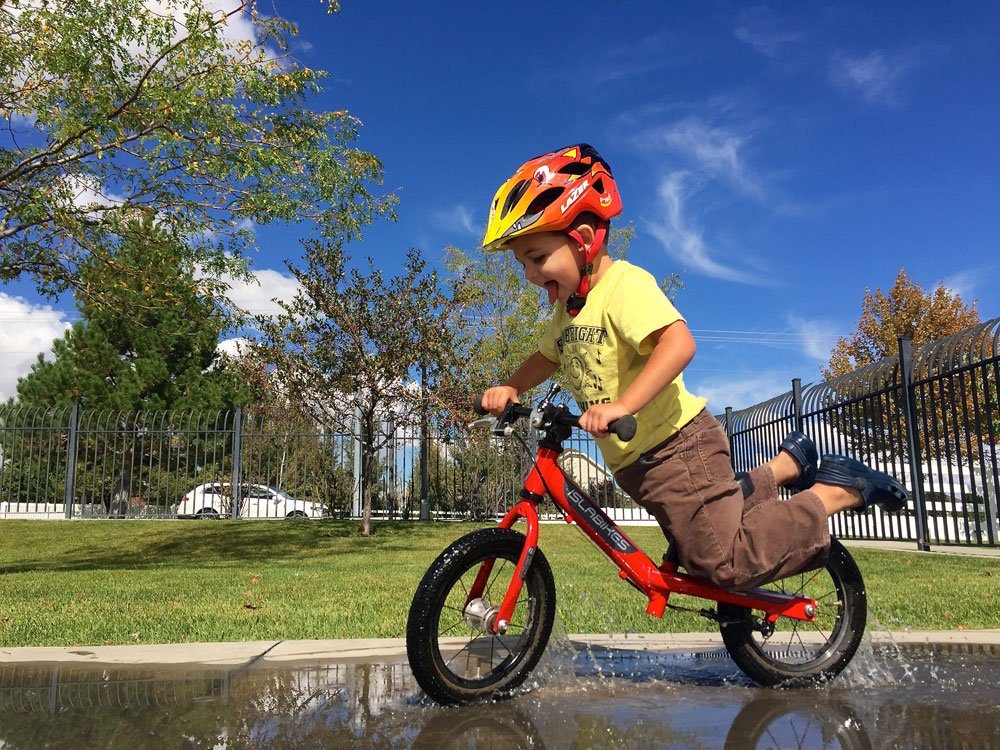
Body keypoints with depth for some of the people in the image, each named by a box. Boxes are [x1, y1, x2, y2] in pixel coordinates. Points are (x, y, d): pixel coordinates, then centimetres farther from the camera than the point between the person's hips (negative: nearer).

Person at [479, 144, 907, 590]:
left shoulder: (624, 285, -17)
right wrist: (510, 388, 2)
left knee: (724, 564, -11)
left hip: (676, 445, -9)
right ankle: (787, 464, 33)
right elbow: (547, 358, 21)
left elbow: (678, 342, -31)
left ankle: (838, 490, 2)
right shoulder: (567, 308, 11)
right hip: (633, 462, 9)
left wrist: (622, 405, -40)